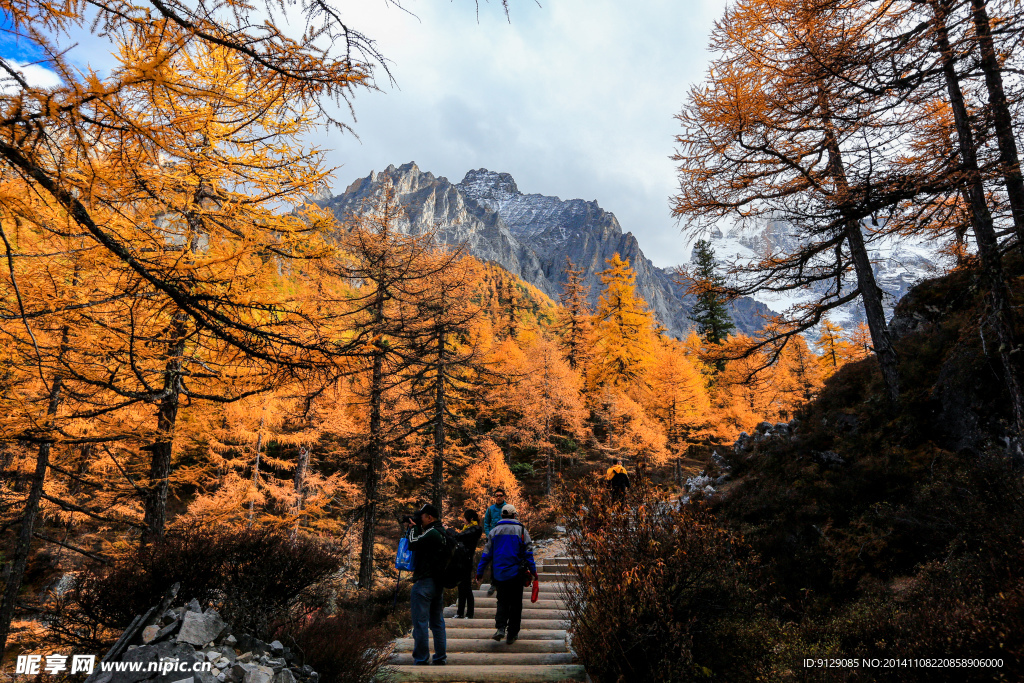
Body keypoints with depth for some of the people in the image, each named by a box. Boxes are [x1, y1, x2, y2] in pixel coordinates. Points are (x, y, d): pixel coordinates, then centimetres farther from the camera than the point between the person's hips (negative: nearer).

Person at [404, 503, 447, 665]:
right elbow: (421, 544, 19)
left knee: (420, 622, -2)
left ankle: (421, 659, 2)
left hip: (424, 582, -10)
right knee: (437, 622, 14)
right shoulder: (441, 532, 14)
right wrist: (415, 529, 9)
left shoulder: (432, 533, -16)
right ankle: (441, 657, 18)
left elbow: (413, 544, -15)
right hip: (438, 583, 10)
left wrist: (414, 528, -1)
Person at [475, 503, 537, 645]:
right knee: (515, 603, 8)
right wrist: (533, 570, 2)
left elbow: (487, 553, 3)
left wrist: (480, 572, 8)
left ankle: (500, 628, -5)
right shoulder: (521, 530, -1)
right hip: (515, 573, -2)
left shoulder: (494, 531, 3)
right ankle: (512, 635, 10)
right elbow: (528, 552, -3)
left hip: (499, 573, 2)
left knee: (502, 601, 14)